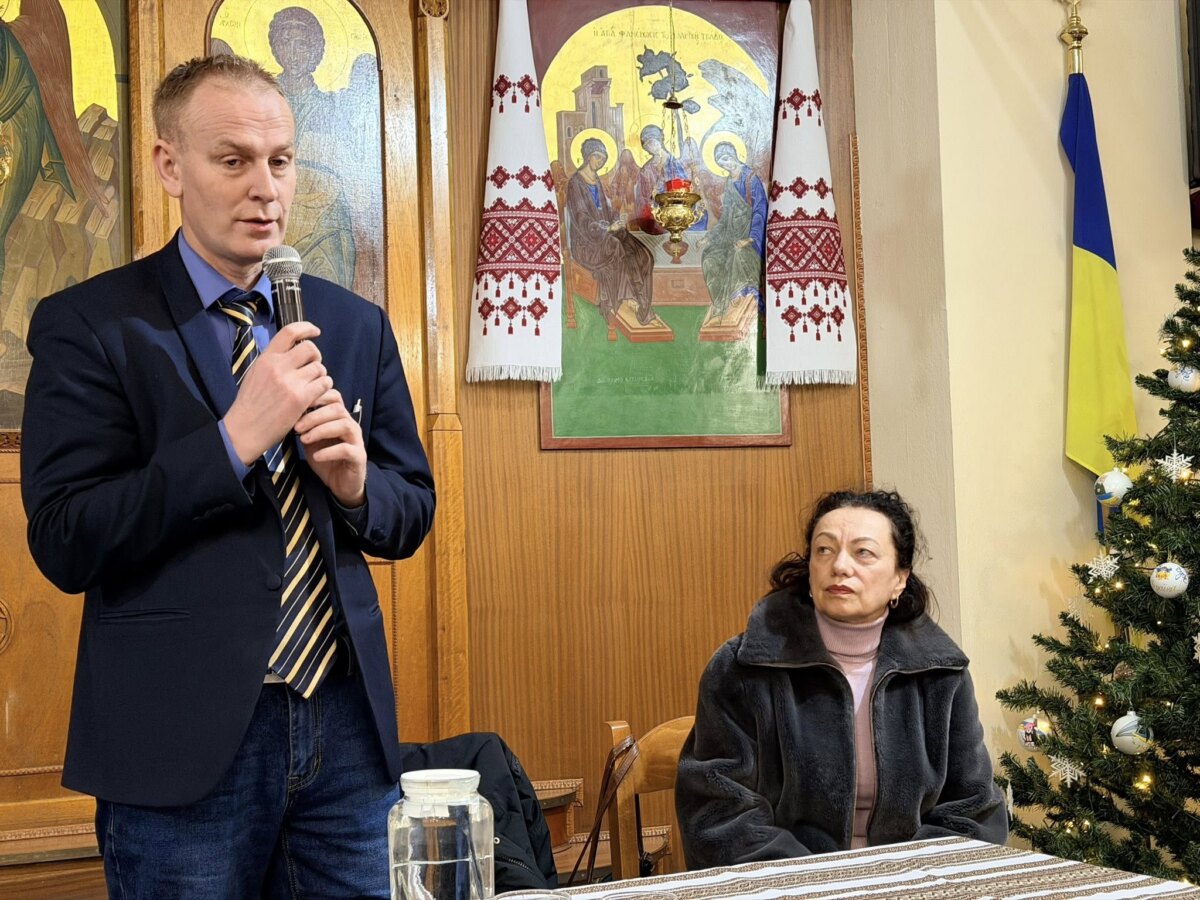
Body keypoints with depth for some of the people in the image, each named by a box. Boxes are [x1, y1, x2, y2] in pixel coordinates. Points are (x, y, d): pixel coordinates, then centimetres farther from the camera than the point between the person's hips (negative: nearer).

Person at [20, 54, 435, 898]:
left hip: (348, 730, 4)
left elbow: (412, 514, 13)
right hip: (183, 740, -4)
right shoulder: (88, 325, -4)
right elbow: (65, 544, -11)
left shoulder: (357, 325, 9)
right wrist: (235, 438, -19)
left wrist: (356, 483, -10)